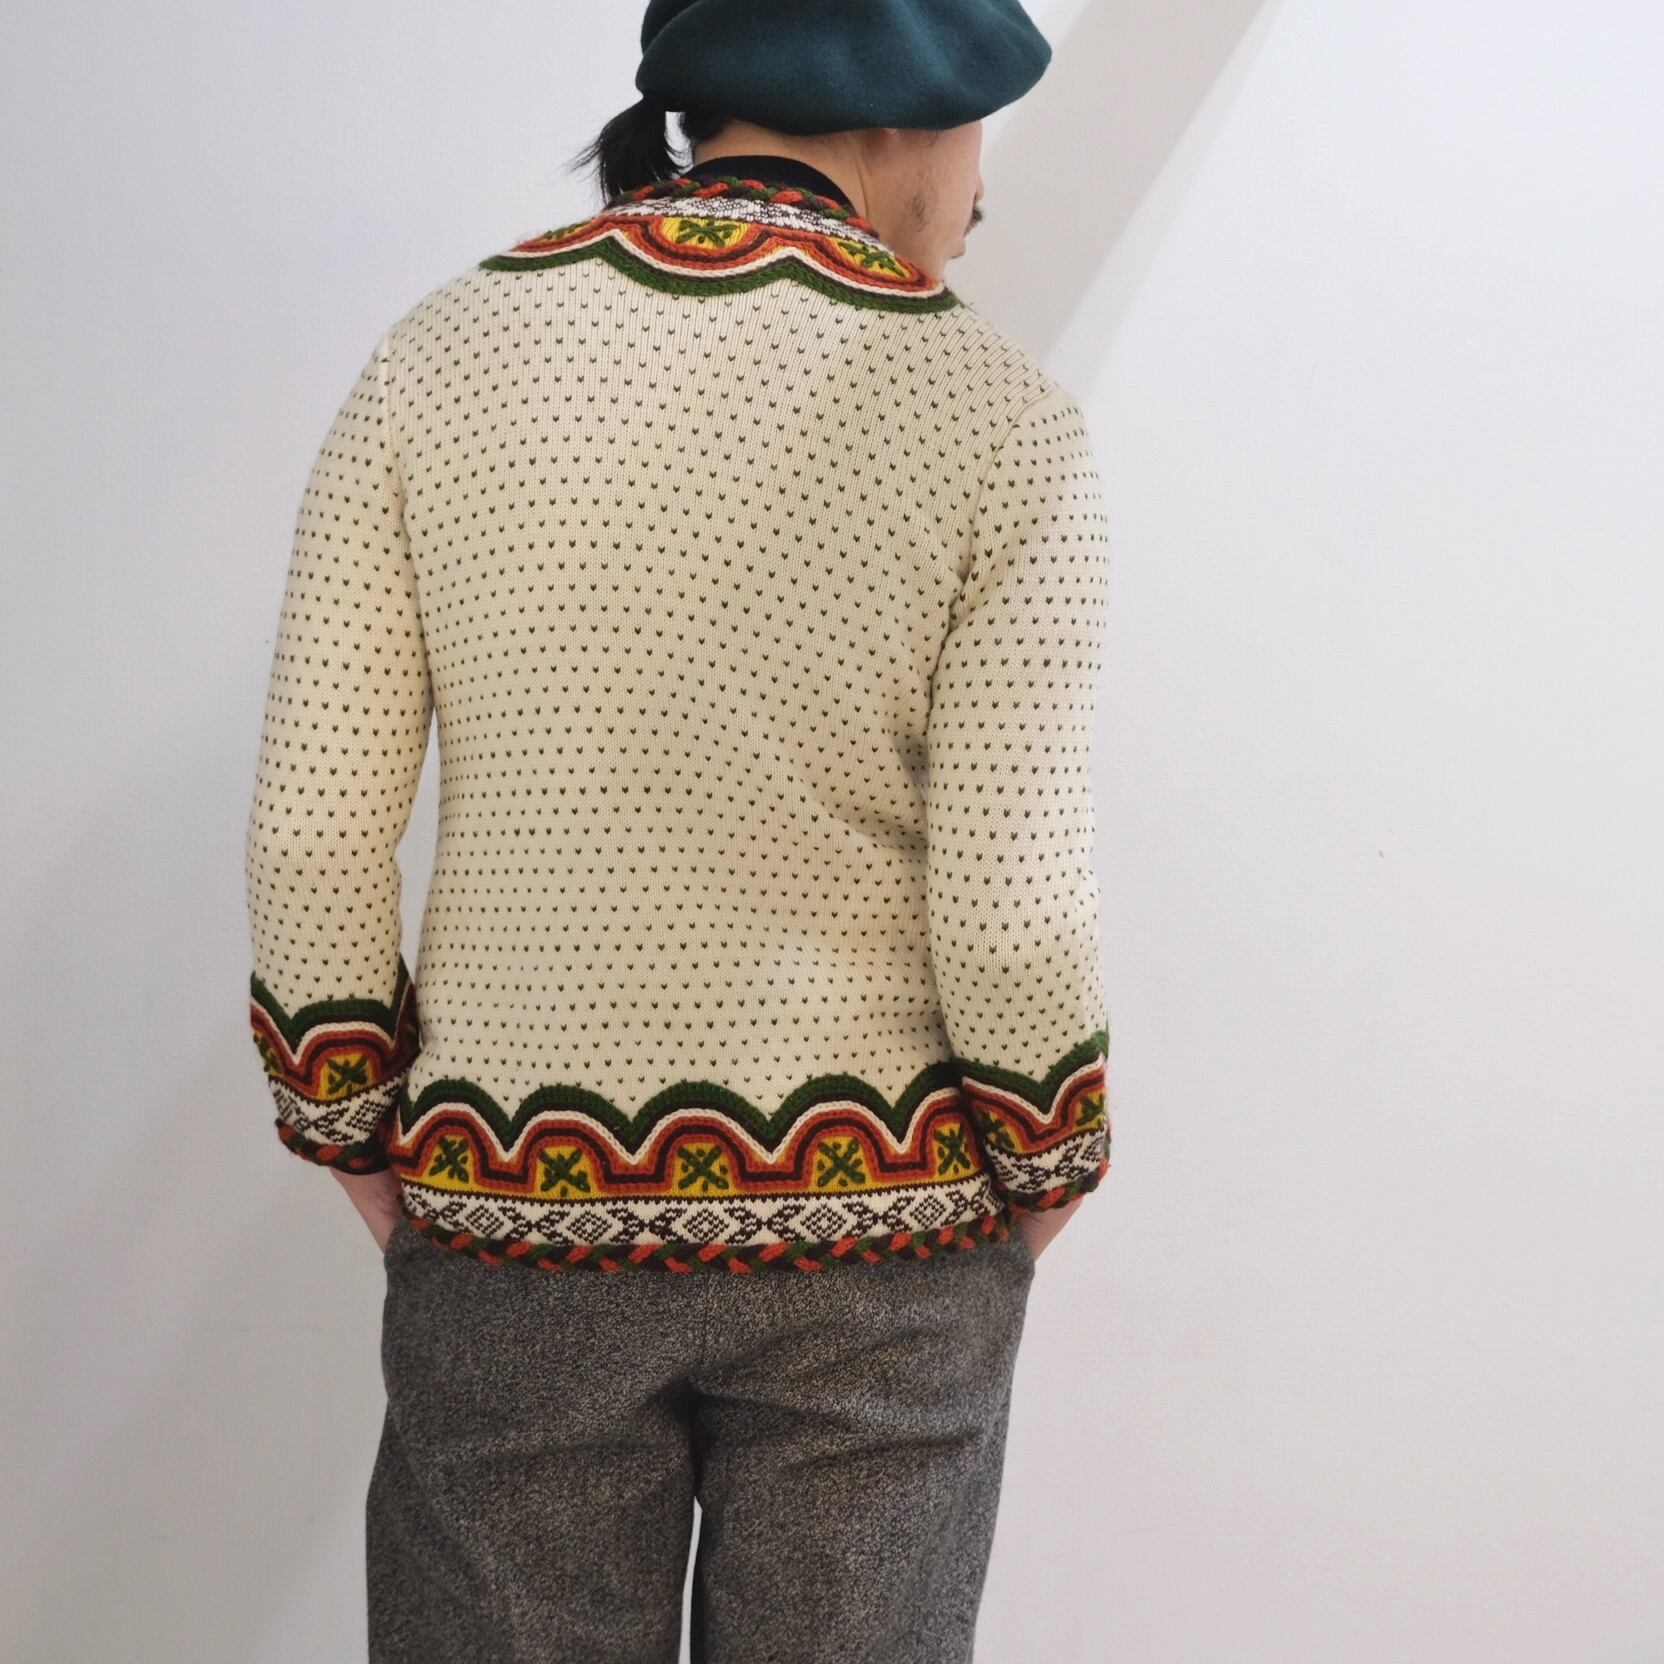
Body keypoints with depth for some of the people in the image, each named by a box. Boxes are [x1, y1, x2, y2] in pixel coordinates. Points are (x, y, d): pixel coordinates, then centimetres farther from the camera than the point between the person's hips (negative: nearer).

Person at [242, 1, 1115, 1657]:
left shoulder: (434, 359, -5)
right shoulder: (998, 420, -11)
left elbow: (311, 831, -7)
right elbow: (1011, 904, -13)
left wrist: (354, 1130, 8)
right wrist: (1049, 1162, 5)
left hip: (519, 1212, 2)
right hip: (876, 1216, -1)